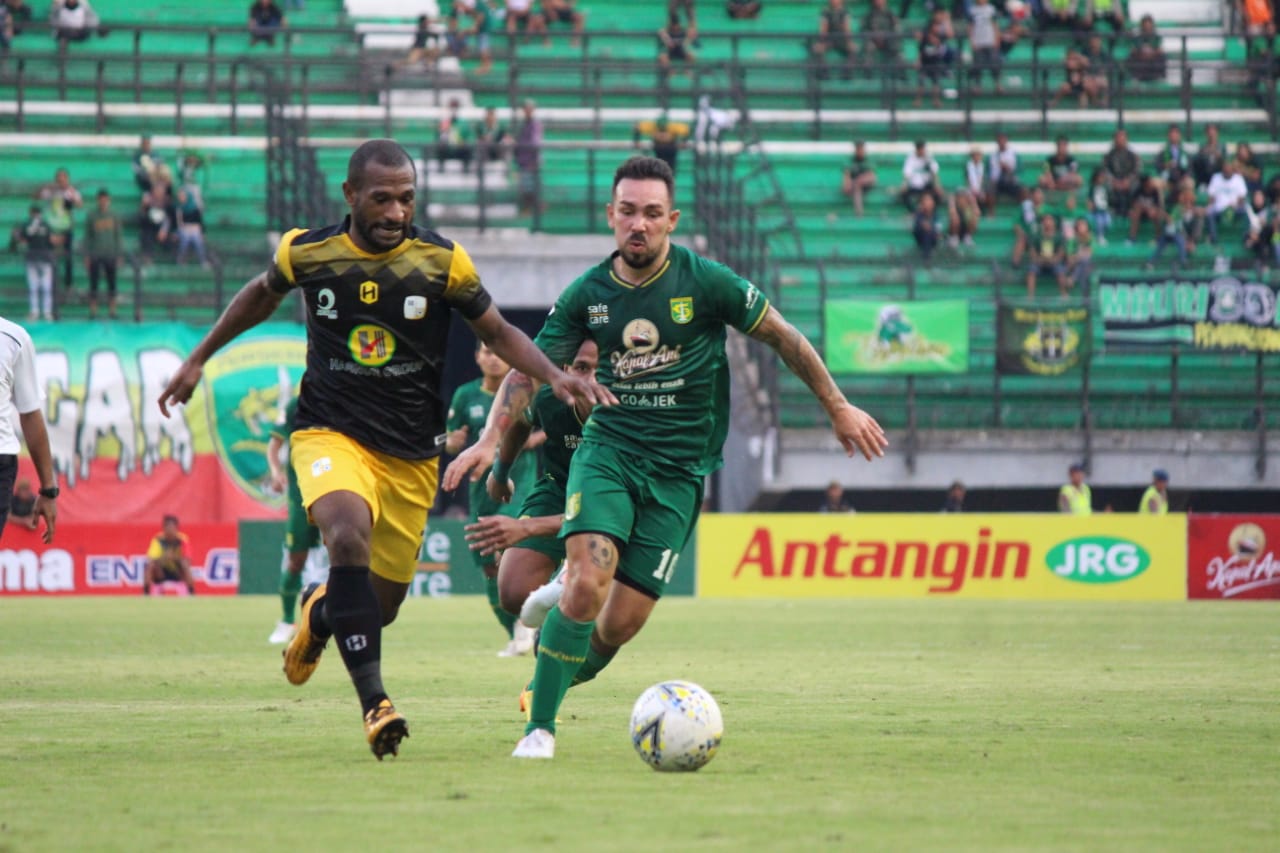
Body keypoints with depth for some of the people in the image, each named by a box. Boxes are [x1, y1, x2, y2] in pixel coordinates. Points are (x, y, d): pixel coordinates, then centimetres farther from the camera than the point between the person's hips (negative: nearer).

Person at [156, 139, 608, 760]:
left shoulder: (443, 261, -6)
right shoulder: (305, 252, -5)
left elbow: (497, 332, 6)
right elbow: (263, 294, 18)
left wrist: (555, 376, -11)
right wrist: (199, 358, 23)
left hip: (411, 454, 2)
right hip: (330, 435, -2)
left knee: (381, 606, 7)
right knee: (349, 538, -33)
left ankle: (320, 615, 46)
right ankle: (374, 703, -32)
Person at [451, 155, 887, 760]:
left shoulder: (706, 282, -8)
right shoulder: (587, 294, -1)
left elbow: (783, 338, 3)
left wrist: (839, 408, 8)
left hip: (679, 469, -1)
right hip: (608, 449, 1)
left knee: (622, 622, -6)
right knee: (588, 582, -23)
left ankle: (576, 670, 28)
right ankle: (540, 727, -12)